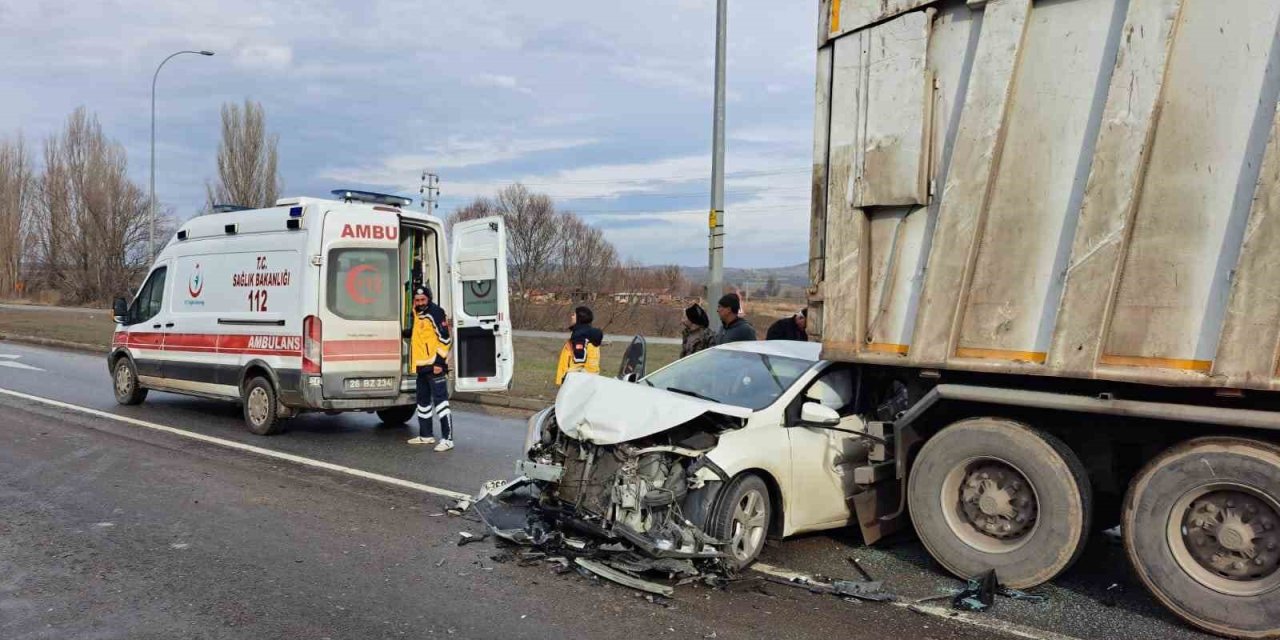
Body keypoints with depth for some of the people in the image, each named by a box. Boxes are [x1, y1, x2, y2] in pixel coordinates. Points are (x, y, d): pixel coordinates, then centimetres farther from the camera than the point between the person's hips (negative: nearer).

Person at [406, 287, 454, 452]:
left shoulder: (435, 313, -12)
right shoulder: (417, 315, 16)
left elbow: (445, 338, -17)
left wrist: (439, 362, -19)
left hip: (435, 366, -10)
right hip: (421, 366, 10)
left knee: (440, 400, -11)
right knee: (423, 402, 17)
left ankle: (447, 438, -12)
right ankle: (426, 435, 29)